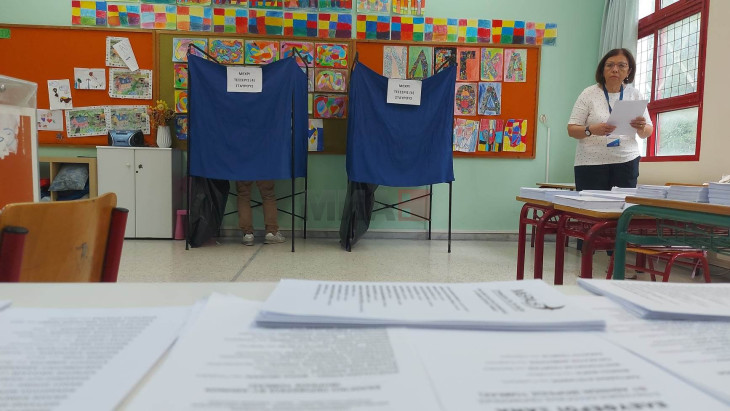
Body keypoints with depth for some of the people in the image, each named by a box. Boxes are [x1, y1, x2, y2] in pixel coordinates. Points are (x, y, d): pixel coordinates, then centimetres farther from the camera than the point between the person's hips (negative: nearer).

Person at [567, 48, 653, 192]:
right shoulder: (589, 93, -2)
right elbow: (572, 130, -5)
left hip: (627, 161, 3)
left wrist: (642, 128, -13)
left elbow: (647, 132, 10)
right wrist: (591, 130, -24)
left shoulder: (635, 95, 7)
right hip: (590, 163, -2)